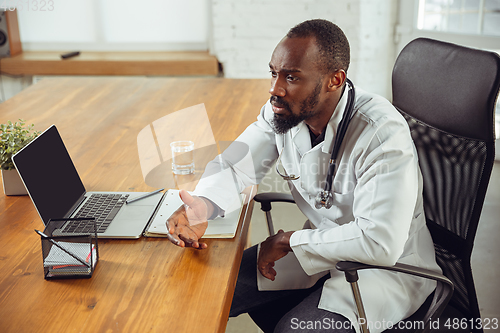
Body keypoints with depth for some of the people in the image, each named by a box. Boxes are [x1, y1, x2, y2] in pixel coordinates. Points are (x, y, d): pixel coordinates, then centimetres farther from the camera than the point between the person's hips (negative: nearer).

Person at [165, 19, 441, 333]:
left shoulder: (382, 133, -30)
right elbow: (233, 166, 1)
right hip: (321, 245, 6)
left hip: (390, 264, -6)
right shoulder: (283, 109, -9)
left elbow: (380, 242, -35)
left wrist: (289, 240, -24)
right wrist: (203, 204, -22)